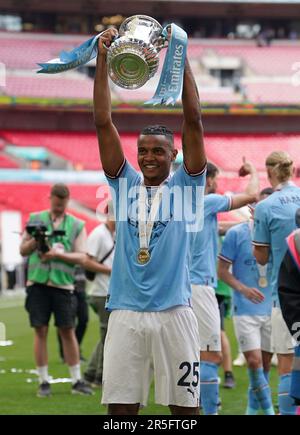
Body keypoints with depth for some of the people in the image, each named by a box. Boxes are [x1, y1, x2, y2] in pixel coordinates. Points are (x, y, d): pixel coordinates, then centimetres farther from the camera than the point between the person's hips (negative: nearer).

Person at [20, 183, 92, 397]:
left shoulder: (77, 225, 7)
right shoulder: (35, 219, 10)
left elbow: (81, 257, -1)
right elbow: (23, 250, 10)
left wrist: (59, 254, -16)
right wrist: (36, 239, -10)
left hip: (63, 283, 0)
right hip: (38, 282, 0)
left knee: (68, 331, 1)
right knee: (40, 331, 0)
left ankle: (77, 380, 8)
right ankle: (44, 382, 6)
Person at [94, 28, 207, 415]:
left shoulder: (185, 187, 6)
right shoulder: (125, 185, 11)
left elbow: (193, 121, -2)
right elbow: (103, 123, 6)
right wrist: (103, 59, 0)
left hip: (174, 313, -2)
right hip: (125, 312, 2)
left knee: (184, 404, 2)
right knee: (120, 405, 2)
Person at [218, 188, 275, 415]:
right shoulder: (237, 233, -5)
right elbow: (222, 270, -3)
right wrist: (243, 288, -18)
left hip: (271, 310, 4)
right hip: (245, 311, -4)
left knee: (265, 363, 8)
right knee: (254, 361, -13)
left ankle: (253, 409, 23)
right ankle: (269, 410, -7)